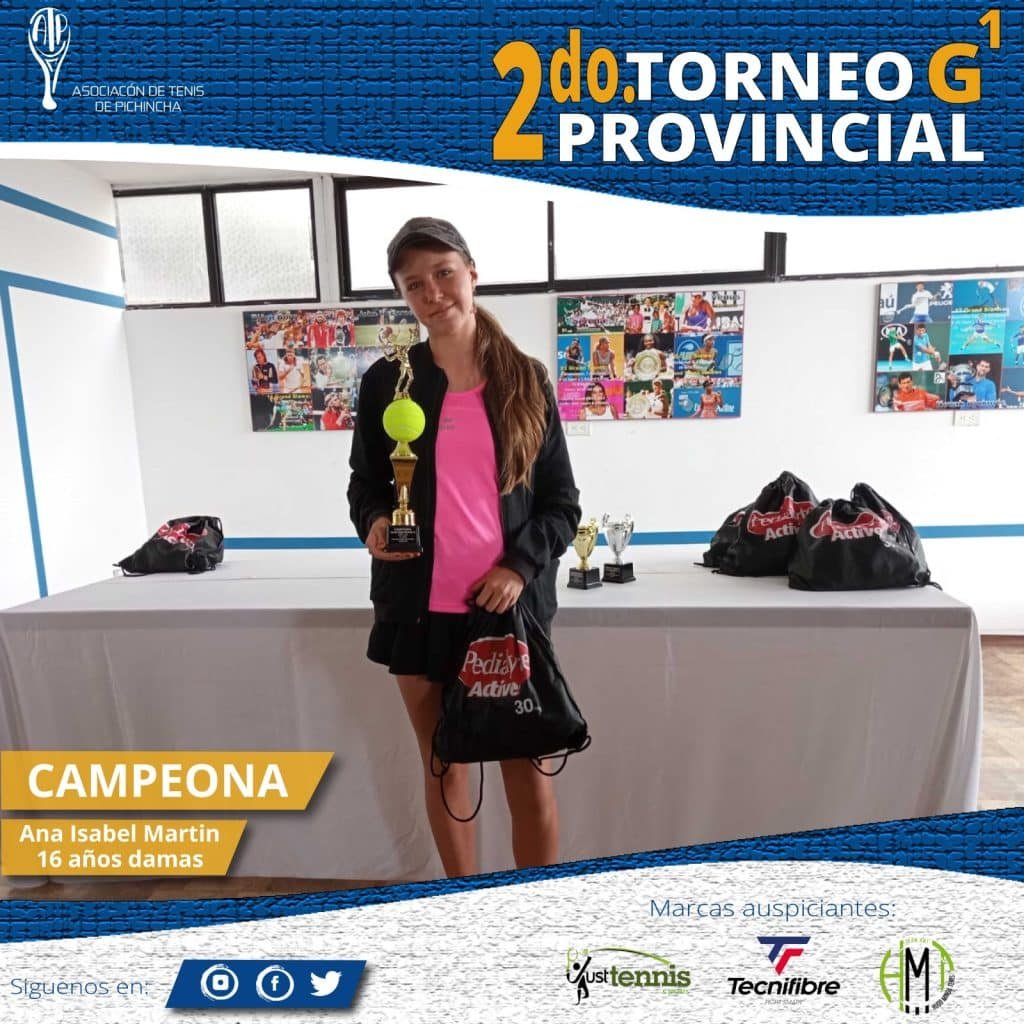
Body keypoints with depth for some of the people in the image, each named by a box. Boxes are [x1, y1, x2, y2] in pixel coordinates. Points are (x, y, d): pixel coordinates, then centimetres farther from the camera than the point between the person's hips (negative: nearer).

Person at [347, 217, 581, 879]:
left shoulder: (526, 380, 2)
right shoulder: (387, 382, 2)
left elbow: (563, 502, 3)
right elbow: (365, 485, 9)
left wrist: (521, 565, -13)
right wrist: (374, 523, -13)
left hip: (511, 605, -1)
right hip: (421, 608, 1)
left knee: (531, 776, 6)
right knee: (445, 771, 16)